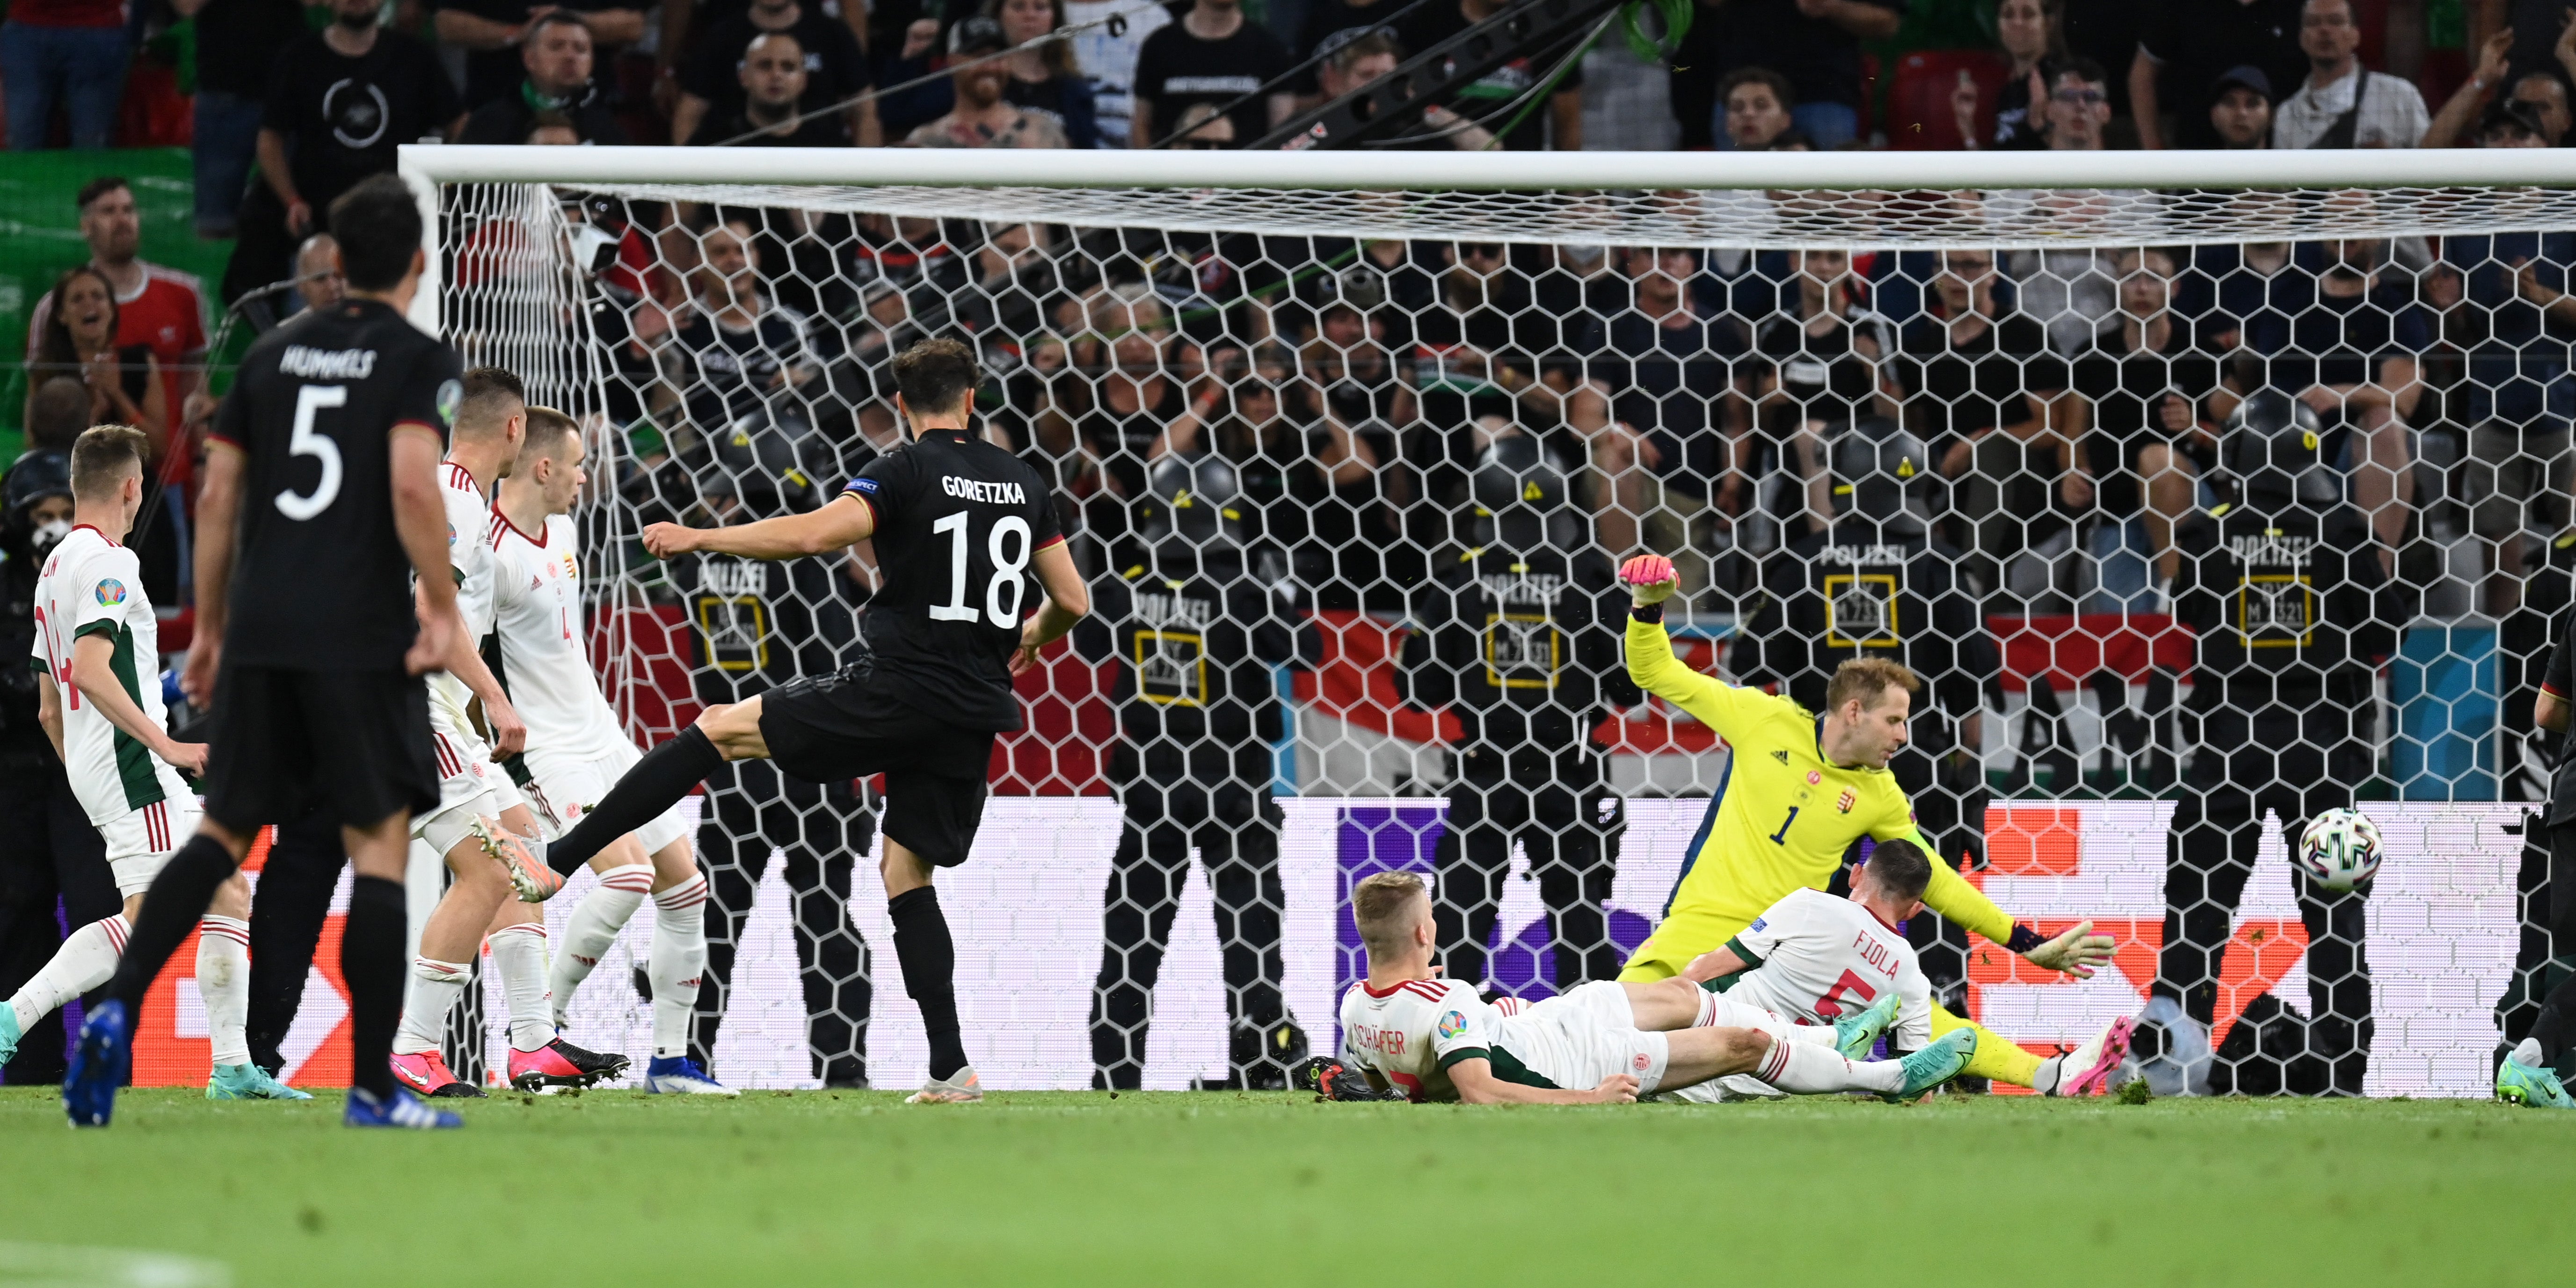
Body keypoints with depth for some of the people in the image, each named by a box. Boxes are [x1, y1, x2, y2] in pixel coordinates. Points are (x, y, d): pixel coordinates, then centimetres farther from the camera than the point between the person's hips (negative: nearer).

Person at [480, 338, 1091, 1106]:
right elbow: (1073, 601, 16)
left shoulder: (907, 473, -6)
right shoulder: (1024, 484, 12)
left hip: (897, 690, -6)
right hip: (973, 717, 6)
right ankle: (951, 1069, 4)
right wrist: (1033, 638, 40)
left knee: (719, 731, 3)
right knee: (907, 876, 14)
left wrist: (699, 539, -11)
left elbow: (816, 533, -20)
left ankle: (556, 862, -2)